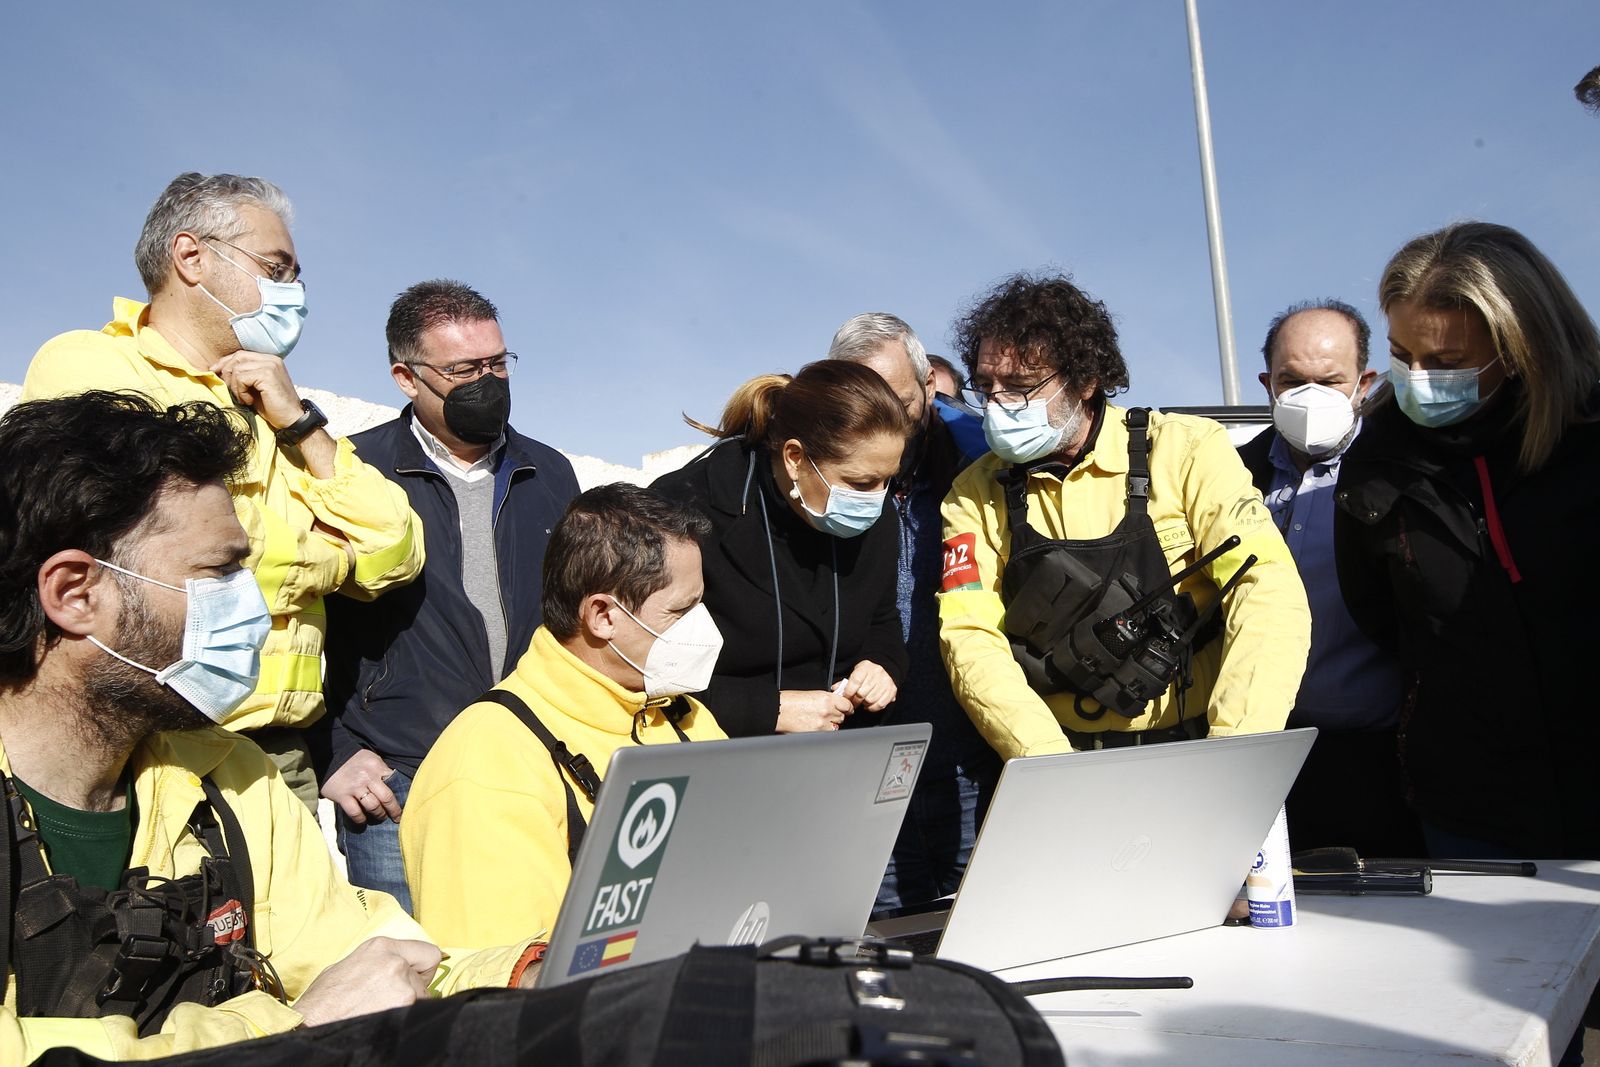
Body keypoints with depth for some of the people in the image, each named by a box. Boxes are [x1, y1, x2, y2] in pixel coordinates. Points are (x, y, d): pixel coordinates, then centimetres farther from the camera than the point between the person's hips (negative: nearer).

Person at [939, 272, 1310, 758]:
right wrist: (1049, 767, -18)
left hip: (1195, 750, -2)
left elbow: (1271, 593, -10)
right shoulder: (977, 494, 5)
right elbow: (971, 639, -3)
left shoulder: (1187, 450, -2)